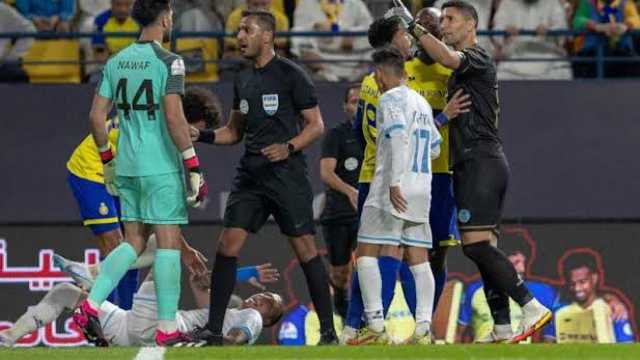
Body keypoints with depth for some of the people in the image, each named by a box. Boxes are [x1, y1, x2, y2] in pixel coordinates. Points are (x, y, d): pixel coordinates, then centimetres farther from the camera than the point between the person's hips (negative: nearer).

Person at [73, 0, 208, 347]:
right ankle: (167, 329, 0)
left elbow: (97, 117, 10)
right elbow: (174, 118, -18)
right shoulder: (168, 62, -10)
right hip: (161, 166, -6)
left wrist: (107, 160, 22)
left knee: (133, 242, 13)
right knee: (168, 242, 0)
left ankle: (90, 306, -1)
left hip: (126, 166, 6)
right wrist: (194, 166, -13)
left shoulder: (115, 62, 9)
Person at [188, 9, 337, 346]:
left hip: (286, 175, -6)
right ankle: (213, 329, -1)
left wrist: (289, 147, -21)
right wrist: (201, 135, 5)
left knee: (305, 248, -5)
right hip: (250, 175, 6)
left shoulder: (291, 75, -5)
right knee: (228, 244, -4)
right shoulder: (243, 80, 14)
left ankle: (328, 330, 2)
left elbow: (316, 125, -5)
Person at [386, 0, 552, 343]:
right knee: (484, 249, 5)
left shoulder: (477, 58, -6)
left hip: (481, 160, -10)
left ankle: (531, 307, -20)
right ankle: (502, 329, 2)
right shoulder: (461, 69, 24)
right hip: (471, 164, 10)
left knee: (475, 243, -18)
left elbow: (447, 57, -26)